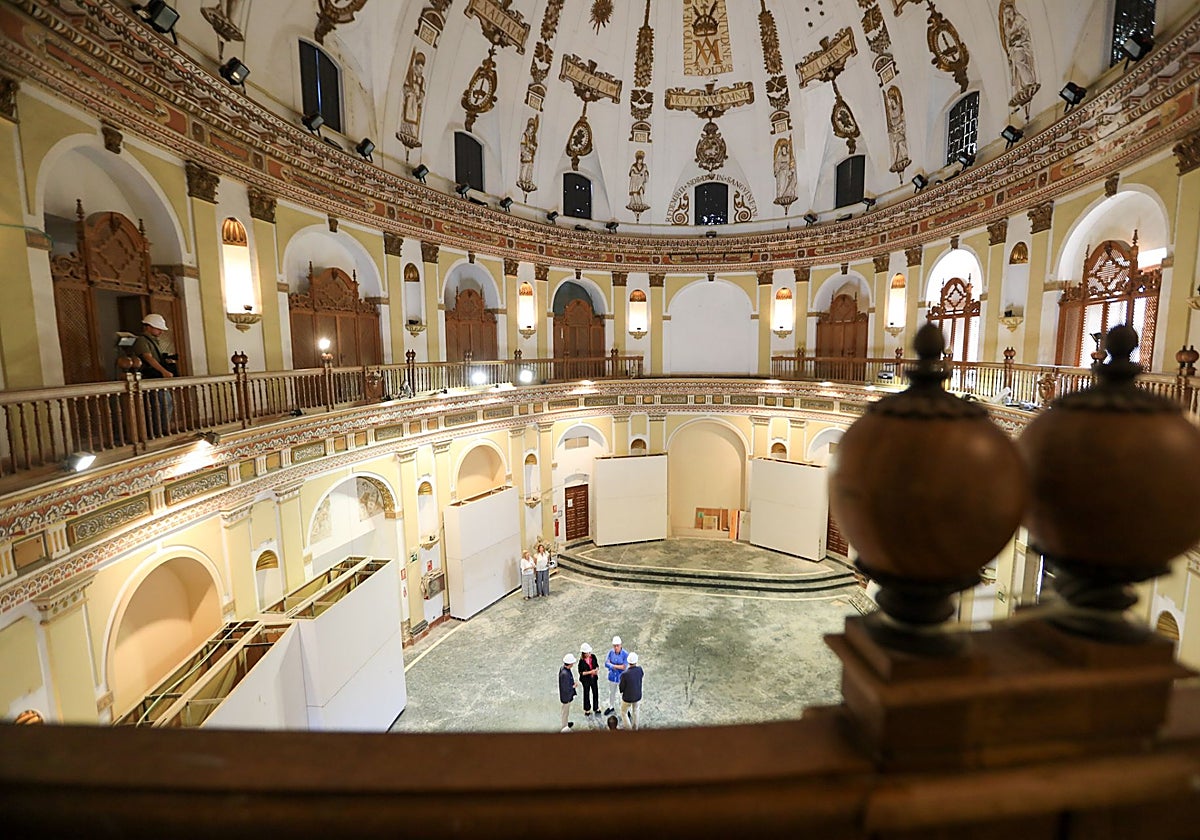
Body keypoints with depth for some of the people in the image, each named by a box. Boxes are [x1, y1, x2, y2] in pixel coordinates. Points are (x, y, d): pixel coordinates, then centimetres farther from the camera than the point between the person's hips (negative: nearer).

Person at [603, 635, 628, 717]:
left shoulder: (625, 654, -22)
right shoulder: (611, 652, -13)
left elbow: (624, 667, -24)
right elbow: (606, 663, -14)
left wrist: (613, 665, -18)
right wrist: (618, 666, -23)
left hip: (621, 678, -4)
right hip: (612, 677, 4)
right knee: (612, 693, 23)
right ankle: (611, 707, 46)